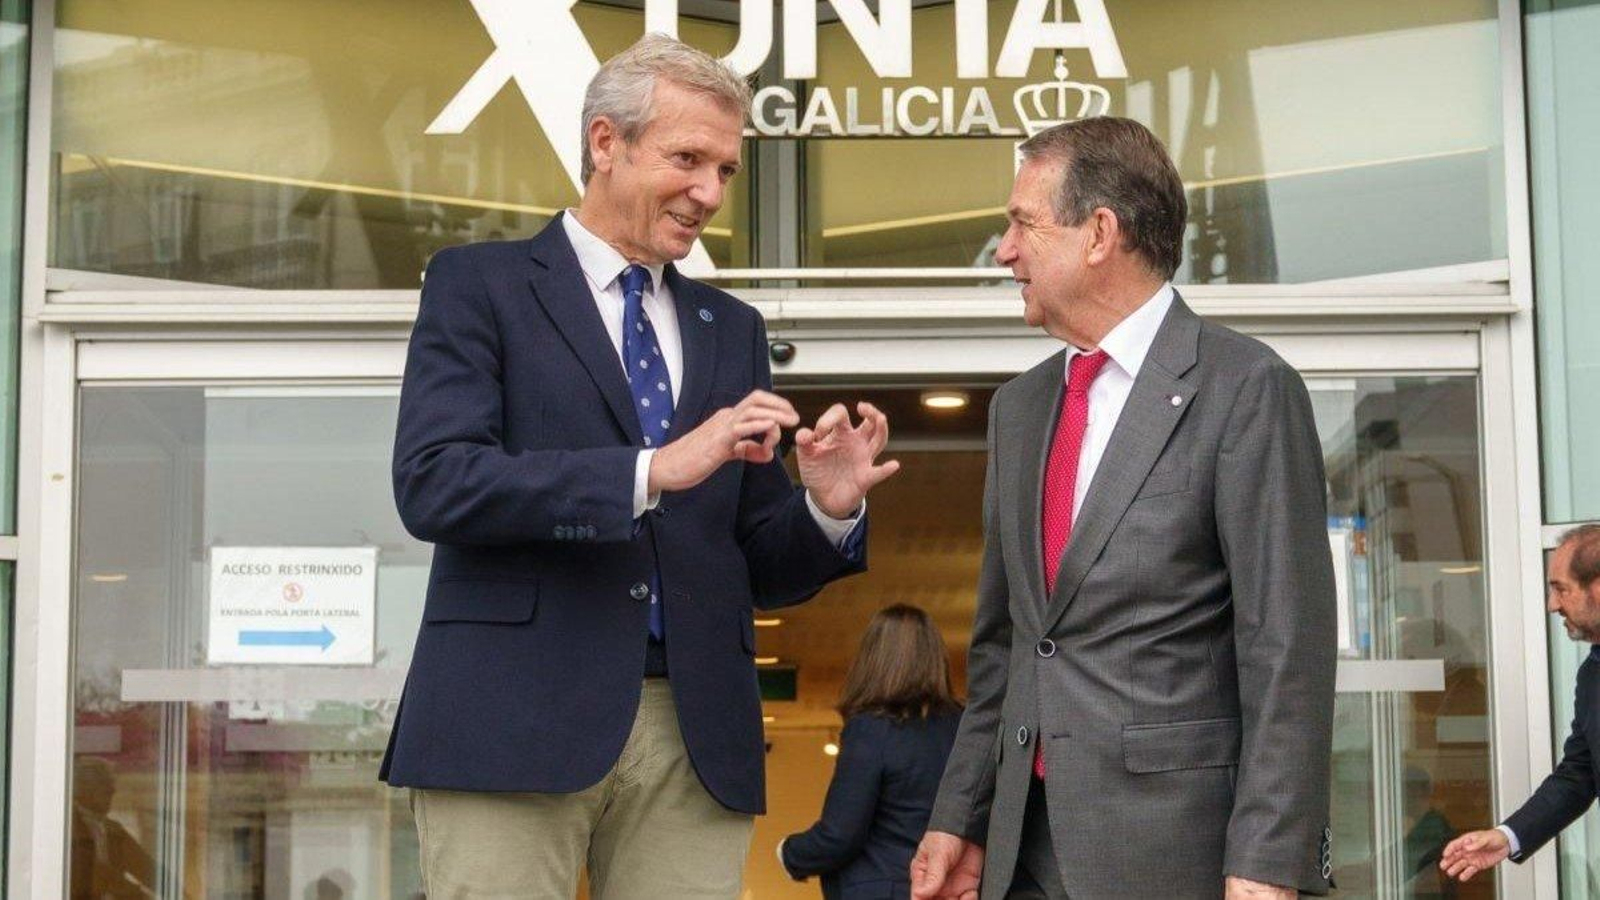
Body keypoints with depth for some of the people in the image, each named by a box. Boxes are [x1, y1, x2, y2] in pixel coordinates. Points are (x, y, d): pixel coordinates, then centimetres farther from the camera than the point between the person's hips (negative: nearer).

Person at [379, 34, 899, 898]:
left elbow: (762, 565, 17)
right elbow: (433, 483, -11)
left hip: (696, 736, 4)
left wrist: (828, 509, -5)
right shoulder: (479, 284, 5)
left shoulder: (731, 330, 18)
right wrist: (652, 471, -18)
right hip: (516, 727, -4)